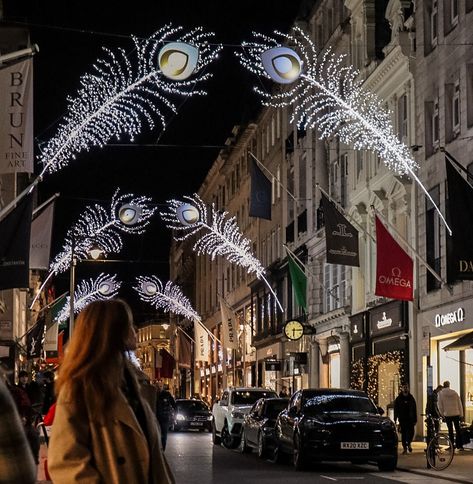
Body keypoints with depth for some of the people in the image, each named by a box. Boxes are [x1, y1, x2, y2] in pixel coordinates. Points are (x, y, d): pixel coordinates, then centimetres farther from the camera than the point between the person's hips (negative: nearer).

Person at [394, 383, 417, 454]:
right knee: (403, 433, -1)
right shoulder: (398, 399, 4)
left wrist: (415, 419, 5)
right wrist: (395, 419, -3)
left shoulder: (411, 398, 8)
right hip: (402, 419, -1)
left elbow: (414, 409, 10)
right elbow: (396, 410, 4)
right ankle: (405, 448, 5)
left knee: (411, 432, -6)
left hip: (410, 419, 1)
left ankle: (408, 443, 22)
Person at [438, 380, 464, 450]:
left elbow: (440, 406, -2)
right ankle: (460, 446, 9)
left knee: (450, 431, 4)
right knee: (458, 430, 9)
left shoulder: (441, 394, -3)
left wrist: (442, 414, 10)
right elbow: (459, 404, 3)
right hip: (456, 414, 1)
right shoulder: (455, 393, 0)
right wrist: (461, 414, 10)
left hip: (447, 414, -1)